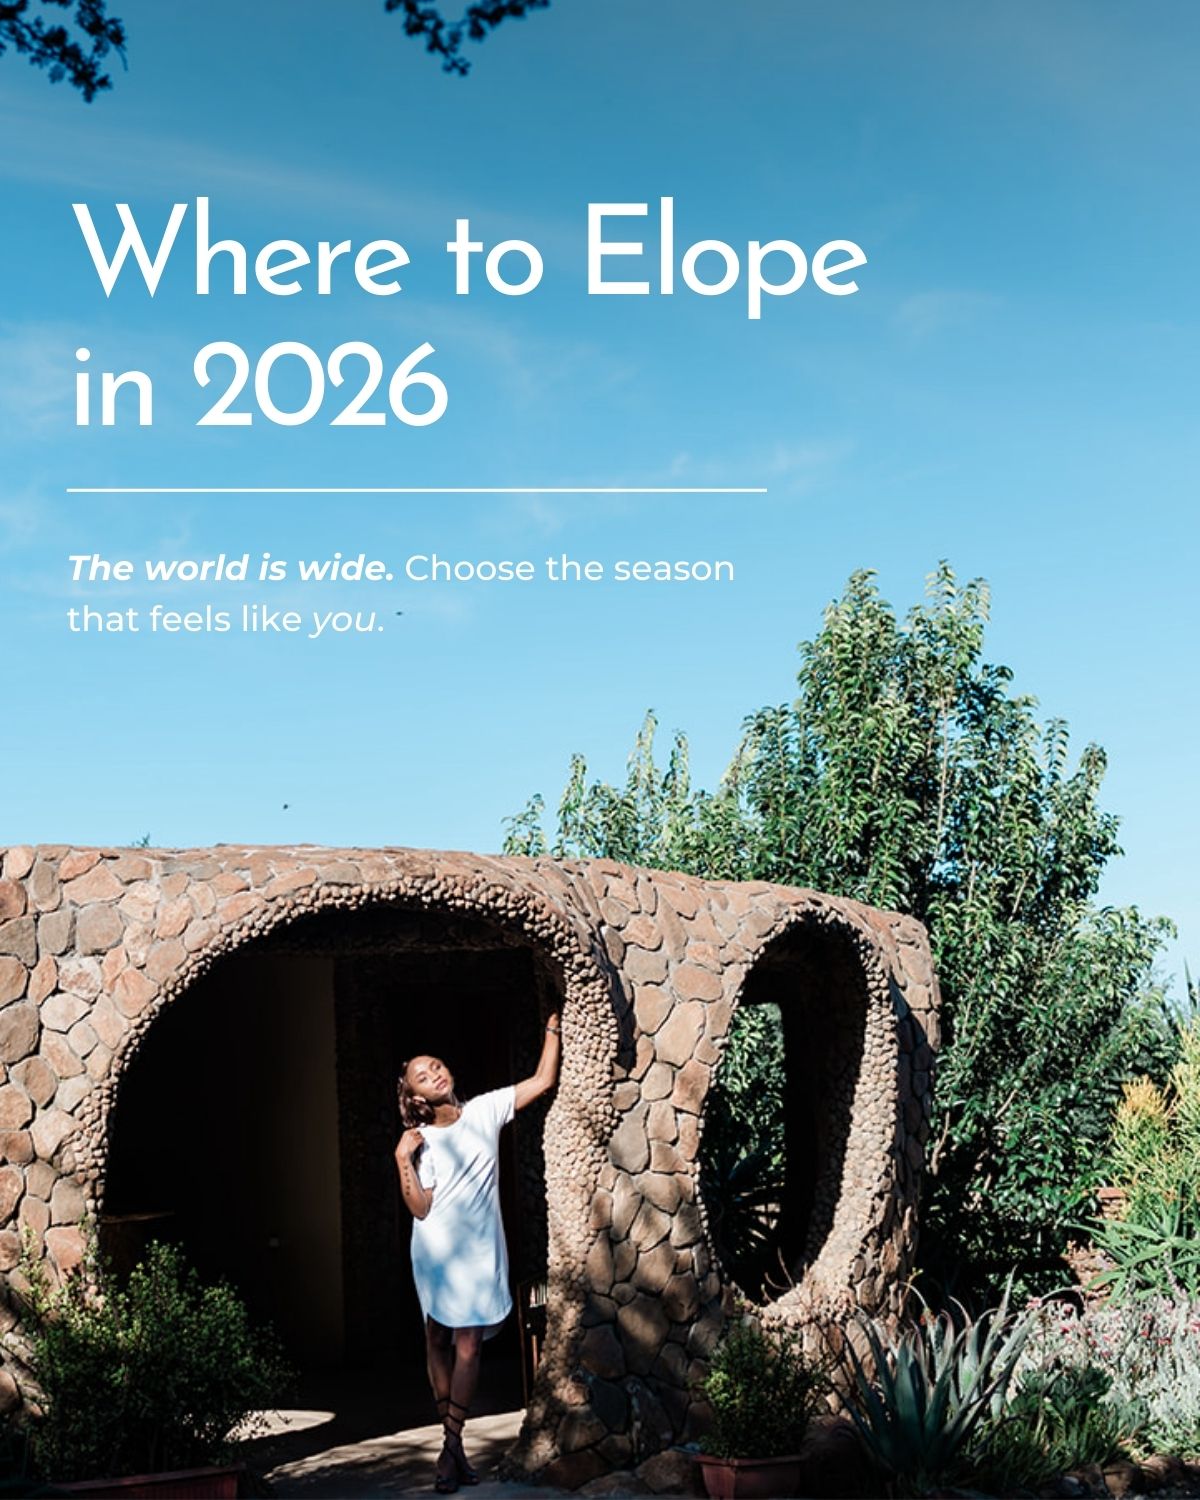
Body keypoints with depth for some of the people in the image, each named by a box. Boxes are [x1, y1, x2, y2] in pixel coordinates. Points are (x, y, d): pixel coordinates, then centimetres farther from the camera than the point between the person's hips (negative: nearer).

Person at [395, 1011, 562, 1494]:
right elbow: (420, 1208, -6)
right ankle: (454, 1441, 14)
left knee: (467, 1346, -6)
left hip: (479, 1250, 0)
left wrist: (553, 1027, 3)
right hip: (437, 1251, 0)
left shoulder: (485, 1111, 5)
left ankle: (451, 1445, -2)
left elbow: (543, 1081, 5)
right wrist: (403, 1160, -15)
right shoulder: (423, 1141, 1)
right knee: (438, 1340, 4)